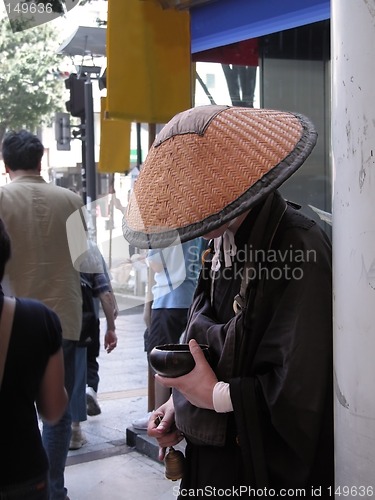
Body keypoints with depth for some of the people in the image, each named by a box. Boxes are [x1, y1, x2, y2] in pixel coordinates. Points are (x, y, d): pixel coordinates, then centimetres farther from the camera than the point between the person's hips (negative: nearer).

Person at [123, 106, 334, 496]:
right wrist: (180, 402, 2)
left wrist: (215, 394, -14)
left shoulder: (299, 250, -22)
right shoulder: (224, 242, 6)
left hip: (267, 469, -7)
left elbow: (300, 389, -25)